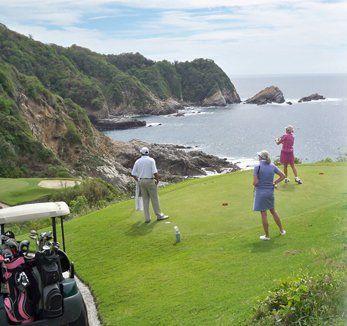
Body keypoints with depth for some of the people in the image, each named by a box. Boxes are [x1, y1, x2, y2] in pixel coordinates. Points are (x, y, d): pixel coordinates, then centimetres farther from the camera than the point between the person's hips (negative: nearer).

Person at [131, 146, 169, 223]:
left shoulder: (138, 161, 5)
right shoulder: (151, 160, -8)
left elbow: (133, 174, 5)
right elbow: (155, 172, -16)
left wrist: (138, 181, 18)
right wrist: (157, 180, -2)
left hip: (141, 181, 4)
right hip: (150, 181, -4)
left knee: (145, 200, 9)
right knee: (154, 199, 6)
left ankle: (147, 218, 8)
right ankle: (159, 215, 15)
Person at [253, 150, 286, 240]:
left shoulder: (257, 167, -14)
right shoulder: (272, 166, 1)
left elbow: (255, 182, -18)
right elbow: (283, 176, 6)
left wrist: (256, 185, 5)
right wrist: (274, 183, 9)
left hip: (260, 192, -5)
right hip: (270, 192, 5)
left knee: (264, 214, 5)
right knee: (273, 211, 24)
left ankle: (267, 236, 15)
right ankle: (282, 230, 34)